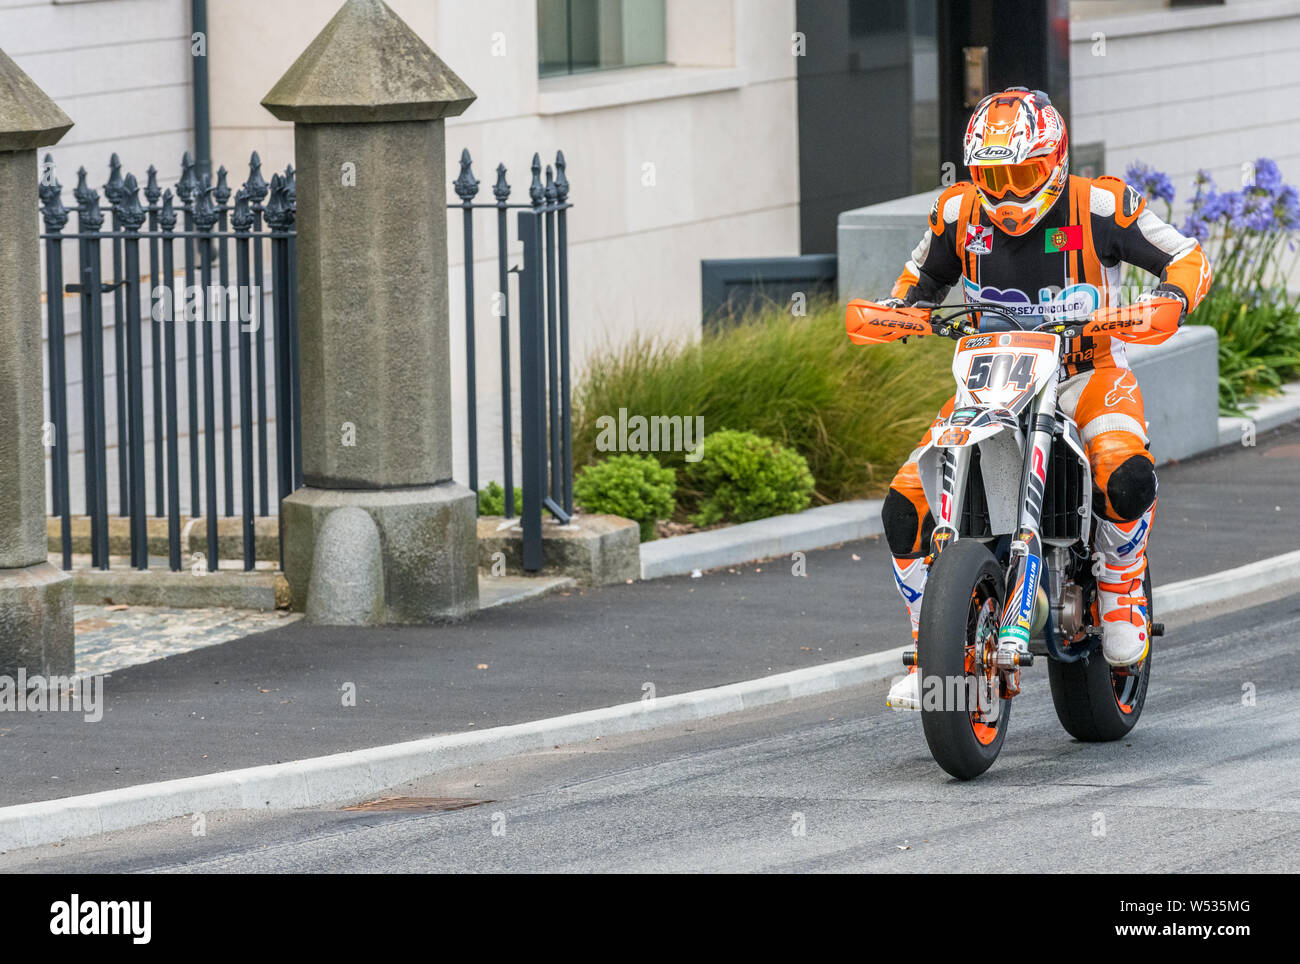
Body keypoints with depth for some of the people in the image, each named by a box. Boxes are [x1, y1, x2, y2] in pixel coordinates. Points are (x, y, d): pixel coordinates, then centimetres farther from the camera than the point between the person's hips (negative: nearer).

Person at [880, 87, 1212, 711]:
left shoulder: (1098, 206, -10)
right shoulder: (959, 213, 0)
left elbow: (1187, 258, -2)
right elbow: (925, 274, 19)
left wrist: (1171, 298, -24)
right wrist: (899, 307, -2)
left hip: (1088, 373, -3)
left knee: (1126, 476, -36)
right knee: (906, 507, -16)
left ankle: (1120, 589, -5)